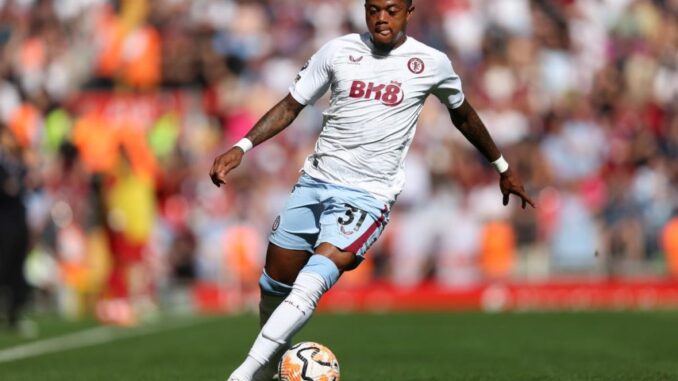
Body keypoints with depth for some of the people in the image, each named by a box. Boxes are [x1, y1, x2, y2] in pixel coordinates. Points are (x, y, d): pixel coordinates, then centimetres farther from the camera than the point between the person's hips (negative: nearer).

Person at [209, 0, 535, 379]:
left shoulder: (431, 63, 0)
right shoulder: (338, 51, 2)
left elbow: (463, 115, 18)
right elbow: (291, 106, 7)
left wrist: (503, 167, 27)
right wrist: (242, 147, -7)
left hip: (367, 195, -4)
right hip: (315, 181, 4)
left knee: (311, 284, -23)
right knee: (275, 284, 8)